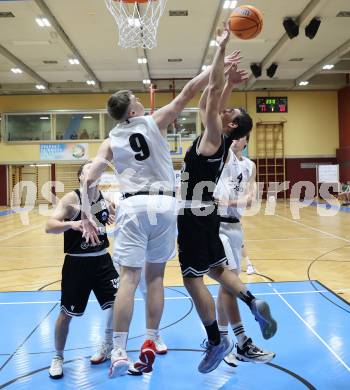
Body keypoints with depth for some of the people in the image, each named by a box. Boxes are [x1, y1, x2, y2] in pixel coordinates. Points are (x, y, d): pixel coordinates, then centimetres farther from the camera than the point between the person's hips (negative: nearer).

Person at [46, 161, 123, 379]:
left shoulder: (106, 199, 2)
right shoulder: (72, 199, -13)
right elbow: (49, 226, -21)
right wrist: (71, 224, -39)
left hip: (102, 259, 4)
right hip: (76, 262, -4)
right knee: (67, 313, 5)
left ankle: (109, 347, 26)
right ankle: (58, 358, 28)